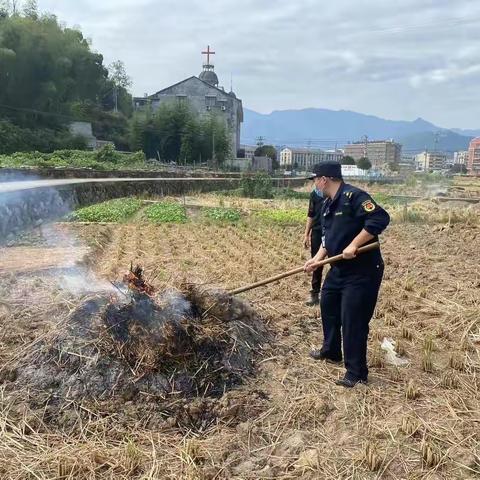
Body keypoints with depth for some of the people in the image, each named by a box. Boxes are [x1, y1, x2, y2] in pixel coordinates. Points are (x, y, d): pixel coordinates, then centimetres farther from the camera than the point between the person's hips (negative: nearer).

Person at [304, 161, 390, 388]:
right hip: (339, 268, 10)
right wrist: (317, 259, 1)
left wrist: (354, 245, -28)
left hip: (363, 270, -10)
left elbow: (380, 218, -29)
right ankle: (331, 351, 42)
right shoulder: (327, 205, 11)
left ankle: (356, 373, 7)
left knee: (353, 319, -6)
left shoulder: (353, 196, -20)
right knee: (328, 306, 21)